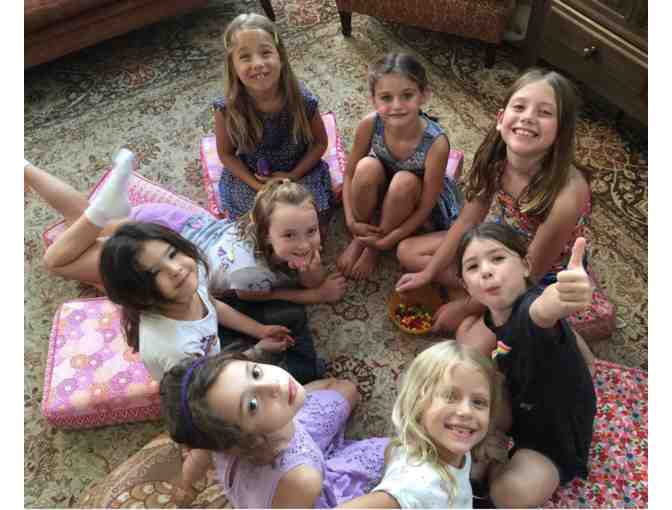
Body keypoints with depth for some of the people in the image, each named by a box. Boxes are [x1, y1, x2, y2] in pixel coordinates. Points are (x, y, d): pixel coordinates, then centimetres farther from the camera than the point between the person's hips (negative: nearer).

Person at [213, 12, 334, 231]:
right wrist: (257, 185, -18)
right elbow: (226, 154, -7)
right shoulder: (227, 109, -23)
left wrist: (292, 176, -17)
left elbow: (320, 143, -7)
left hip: (301, 172, 0)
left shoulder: (303, 100, -22)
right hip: (249, 178, 0)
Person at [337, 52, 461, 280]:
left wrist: (387, 241, -23)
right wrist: (351, 221, -20)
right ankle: (359, 239, -5)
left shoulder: (436, 142, -35)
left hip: (415, 203, -2)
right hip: (379, 192, 2)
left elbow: (425, 207, -26)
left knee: (404, 181, -35)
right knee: (367, 167, -31)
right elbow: (350, 174, -12)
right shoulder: (369, 125, -28)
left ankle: (373, 247, -8)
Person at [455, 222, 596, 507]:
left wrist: (557, 301, -85)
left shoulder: (528, 307, -35)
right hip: (512, 413, 7)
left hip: (554, 433, -7)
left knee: (513, 493, -30)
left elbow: (540, 311, -64)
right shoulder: (490, 317, -10)